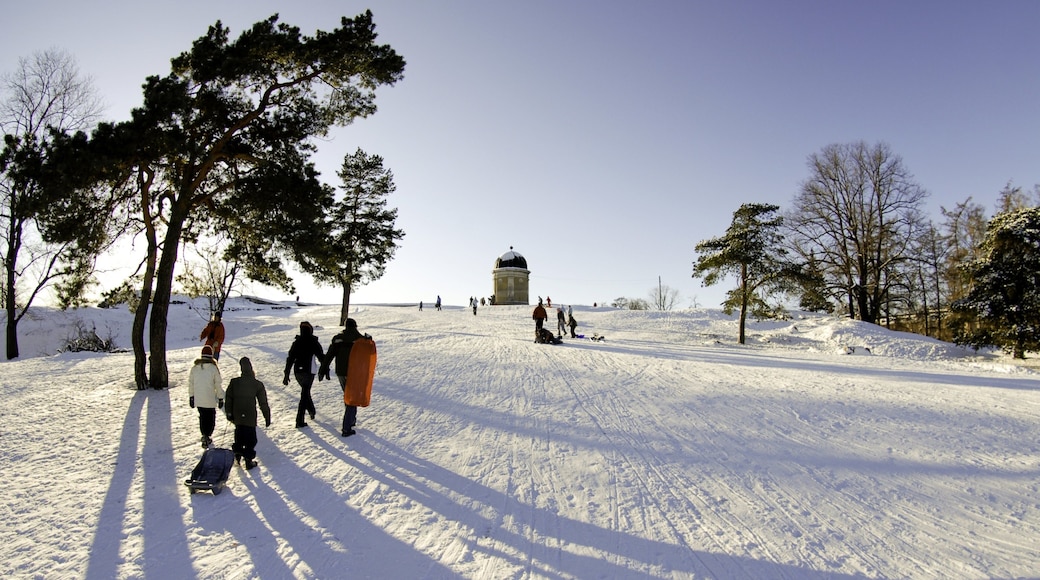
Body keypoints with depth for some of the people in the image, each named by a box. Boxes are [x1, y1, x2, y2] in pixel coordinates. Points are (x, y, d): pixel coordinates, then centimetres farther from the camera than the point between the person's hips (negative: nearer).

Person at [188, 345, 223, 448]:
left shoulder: (194, 368, 0)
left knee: (202, 417, 20)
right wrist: (221, 398, 1)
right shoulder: (214, 368, -12)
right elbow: (218, 385, -8)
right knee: (211, 418, 9)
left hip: (198, 400, 4)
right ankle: (207, 436, 2)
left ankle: (204, 435, 25)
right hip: (210, 400, -4)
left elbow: (190, 383, 8)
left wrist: (191, 397, 19)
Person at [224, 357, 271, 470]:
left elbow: (228, 399, 3)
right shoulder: (258, 384, -9)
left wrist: (229, 413, 16)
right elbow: (263, 403, -4)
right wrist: (267, 418, 5)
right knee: (250, 439, 8)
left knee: (239, 435, 23)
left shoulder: (234, 382, -4)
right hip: (250, 418, -3)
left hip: (237, 417, 3)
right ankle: (249, 460, 11)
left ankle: (237, 455, 30)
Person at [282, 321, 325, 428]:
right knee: (304, 394, -3)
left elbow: (290, 359, 4)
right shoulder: (314, 342, -6)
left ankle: (311, 411, 35)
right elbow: (321, 357, -1)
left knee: (305, 391, 24)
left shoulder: (296, 342, 4)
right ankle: (299, 421, -8)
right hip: (309, 371, -4)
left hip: (297, 371, 4)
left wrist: (286, 374, 8)